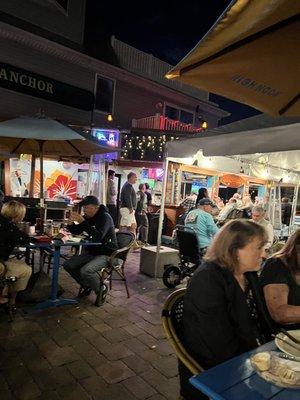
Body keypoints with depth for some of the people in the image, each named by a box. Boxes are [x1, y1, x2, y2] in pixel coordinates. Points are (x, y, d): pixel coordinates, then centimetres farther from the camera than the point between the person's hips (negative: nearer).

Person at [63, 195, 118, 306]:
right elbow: (76, 232, 16)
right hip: (91, 251, 9)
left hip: (106, 254, -9)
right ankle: (87, 286, 17)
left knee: (85, 271, -30)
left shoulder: (105, 217, -19)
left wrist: (83, 222, -35)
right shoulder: (87, 217, 5)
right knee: (68, 265, -1)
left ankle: (100, 290, -1)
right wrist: (70, 223, -6)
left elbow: (98, 237, -34)